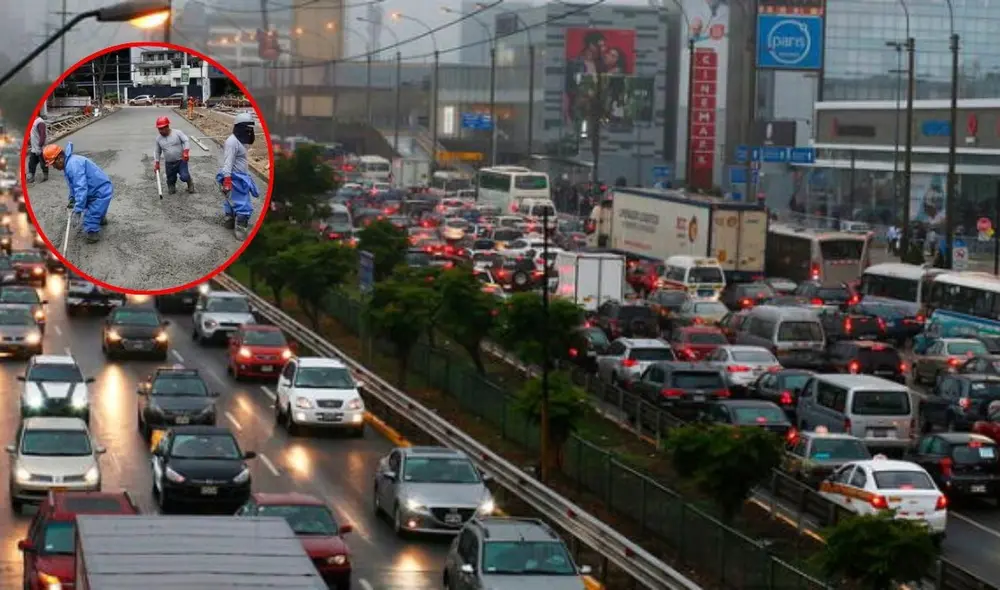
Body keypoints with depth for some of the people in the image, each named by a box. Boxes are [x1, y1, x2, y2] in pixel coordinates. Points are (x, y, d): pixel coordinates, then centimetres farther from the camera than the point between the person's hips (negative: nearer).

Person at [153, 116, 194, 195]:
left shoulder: (177, 133, -7)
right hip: (169, 164, 4)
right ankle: (171, 186, 42)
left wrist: (185, 152, -25)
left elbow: (186, 141, -10)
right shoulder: (158, 139, 4)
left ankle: (190, 184, 16)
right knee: (171, 180, 7)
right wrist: (156, 163, 6)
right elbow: (157, 152, 13)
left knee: (184, 177, -18)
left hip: (181, 160, -4)